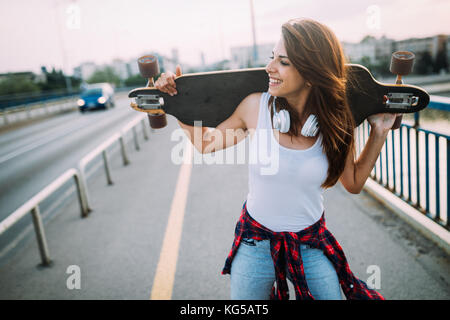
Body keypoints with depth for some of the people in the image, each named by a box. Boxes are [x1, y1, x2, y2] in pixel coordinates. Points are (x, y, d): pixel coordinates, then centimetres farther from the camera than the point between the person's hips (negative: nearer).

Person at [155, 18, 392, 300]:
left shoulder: (334, 121, -12)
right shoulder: (256, 106, -16)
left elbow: (354, 183, 2)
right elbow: (206, 143, 0)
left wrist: (380, 132, -4)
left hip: (312, 245, 1)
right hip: (256, 244, 0)